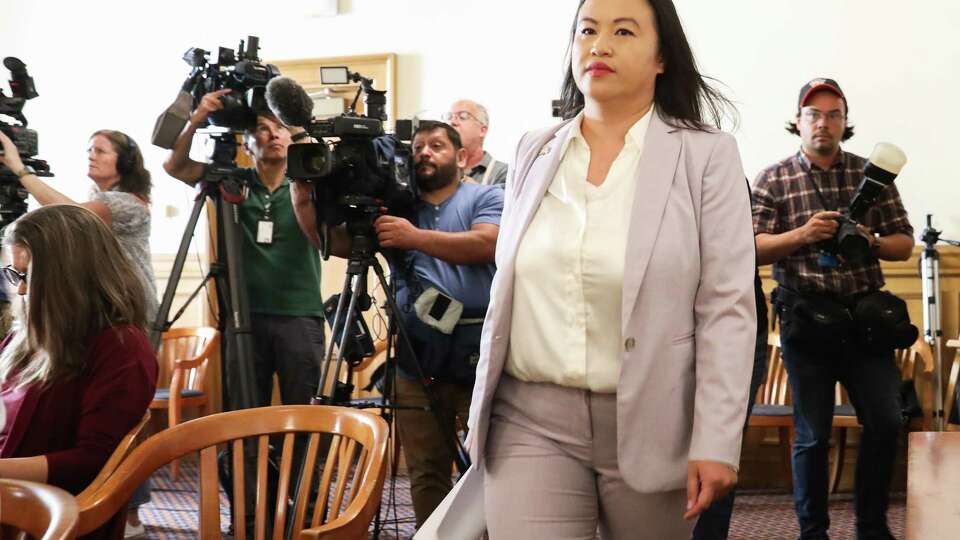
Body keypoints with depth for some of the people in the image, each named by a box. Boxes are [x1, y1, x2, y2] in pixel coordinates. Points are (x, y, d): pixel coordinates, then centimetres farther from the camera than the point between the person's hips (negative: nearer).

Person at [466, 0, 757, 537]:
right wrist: (482, 409, 14)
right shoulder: (535, 152, 8)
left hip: (650, 423, -2)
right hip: (530, 419, 3)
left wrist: (717, 441, -13)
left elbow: (727, 308, -7)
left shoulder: (706, 155, -3)